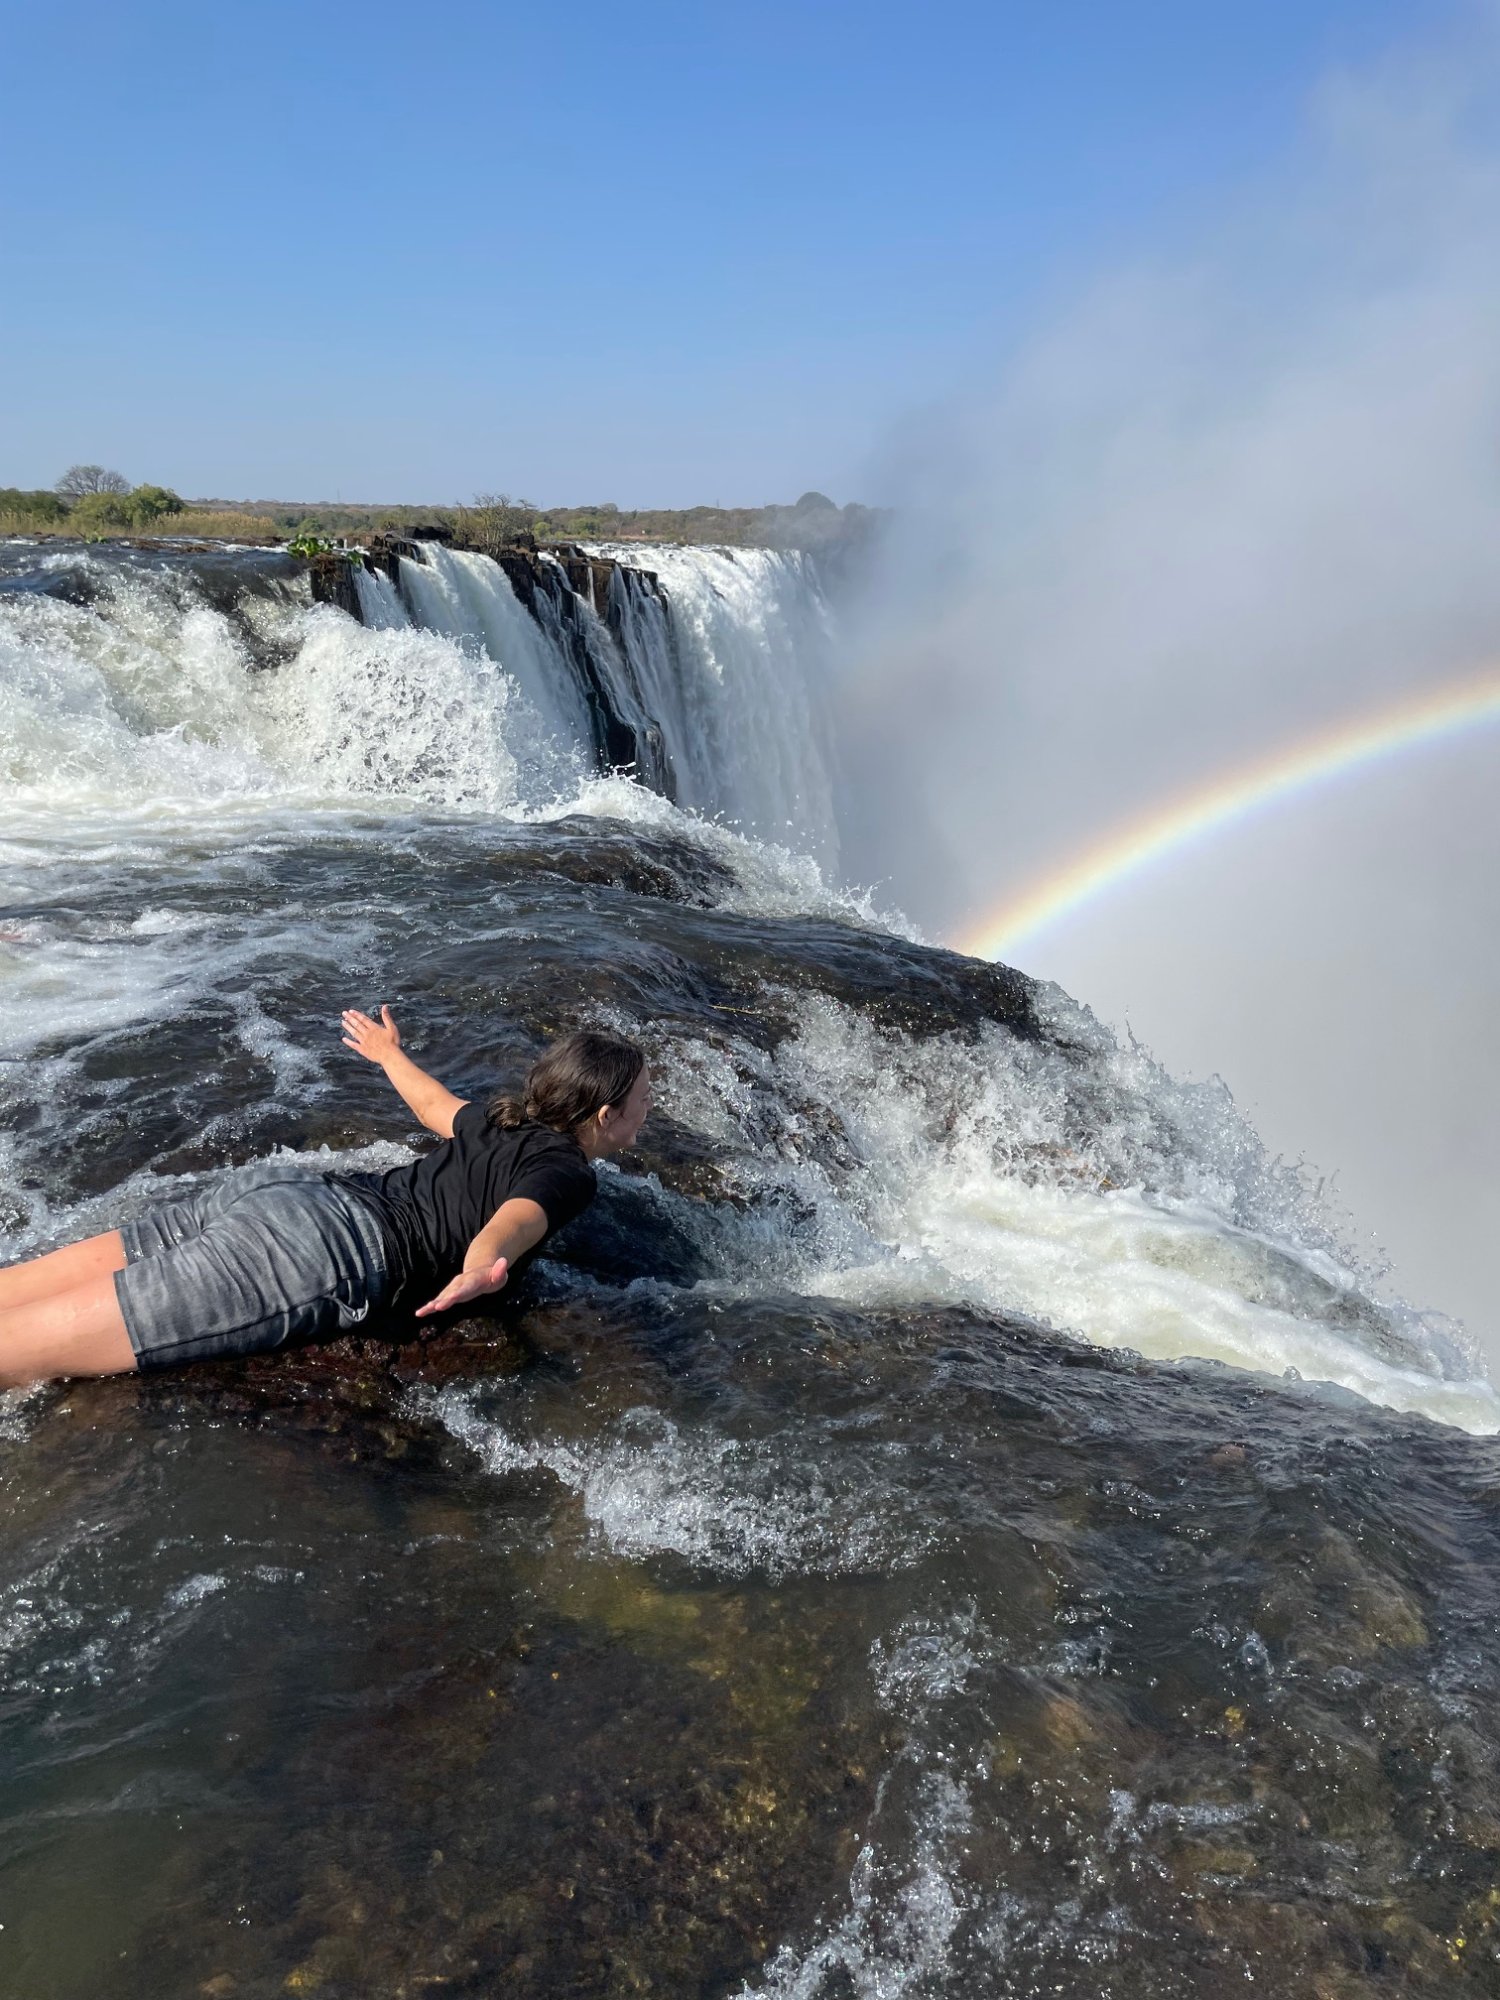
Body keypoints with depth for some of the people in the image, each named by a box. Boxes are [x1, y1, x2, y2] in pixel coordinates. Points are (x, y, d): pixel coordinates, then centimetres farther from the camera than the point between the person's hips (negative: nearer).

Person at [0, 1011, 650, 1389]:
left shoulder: (503, 1122, 22)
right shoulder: (568, 1174, -1)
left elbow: (437, 1104, 41)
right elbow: (506, 1227, -21)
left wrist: (389, 1053, 61)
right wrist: (478, 1275, -43)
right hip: (325, 1252, -7)